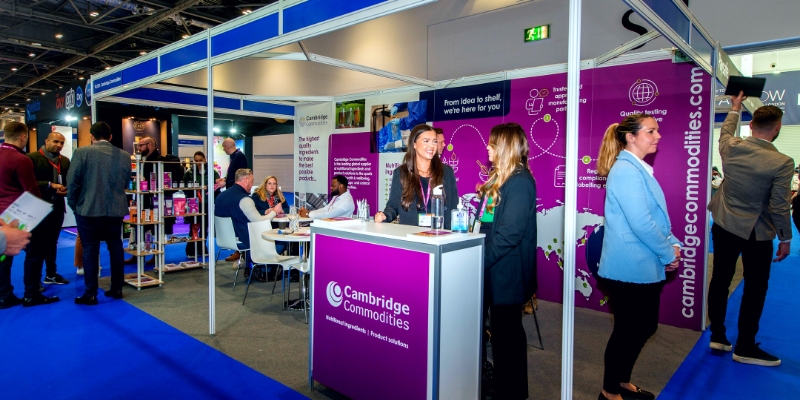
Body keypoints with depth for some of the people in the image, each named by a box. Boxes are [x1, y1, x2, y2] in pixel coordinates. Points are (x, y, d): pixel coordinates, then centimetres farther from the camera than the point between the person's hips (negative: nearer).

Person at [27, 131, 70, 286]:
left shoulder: (65, 161, 10)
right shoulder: (32, 158, -9)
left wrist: (64, 190, -10)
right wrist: (50, 185, -22)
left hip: (57, 207, 6)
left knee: (52, 244, 18)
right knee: (35, 246, 0)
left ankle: (51, 274, 31)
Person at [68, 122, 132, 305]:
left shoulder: (82, 152, -8)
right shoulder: (124, 155, 1)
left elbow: (72, 181, -7)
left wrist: (73, 204, 6)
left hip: (89, 208, -3)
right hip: (116, 209, 3)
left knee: (90, 250, 4)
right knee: (115, 248, 11)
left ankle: (90, 294, 7)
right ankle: (117, 288, 18)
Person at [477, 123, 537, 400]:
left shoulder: (520, 182, -17)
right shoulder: (501, 178, 13)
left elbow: (511, 233, -23)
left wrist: (481, 260, -19)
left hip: (507, 271, -9)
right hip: (496, 268, 9)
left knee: (507, 331, 4)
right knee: (501, 329, 18)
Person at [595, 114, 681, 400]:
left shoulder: (639, 169, 12)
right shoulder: (626, 171, -19)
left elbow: (657, 216, 16)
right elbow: (641, 223, -24)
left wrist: (672, 244, 2)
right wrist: (669, 254, -11)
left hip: (644, 266, 10)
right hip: (629, 268, -10)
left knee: (645, 327, 19)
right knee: (628, 331, 4)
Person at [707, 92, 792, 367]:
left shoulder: (730, 147, -8)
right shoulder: (782, 163, -20)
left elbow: (726, 131, 18)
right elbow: (779, 207, -16)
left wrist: (735, 108, 36)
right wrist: (785, 239, -2)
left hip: (724, 226, 4)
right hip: (757, 233, -4)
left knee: (720, 280, 12)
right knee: (755, 288, 8)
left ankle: (717, 336, 22)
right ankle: (745, 347, 16)